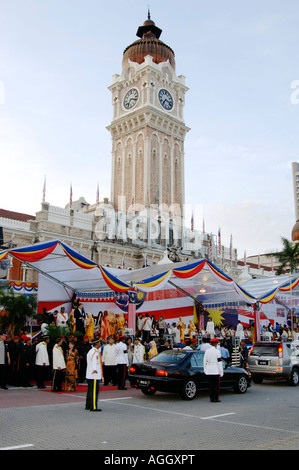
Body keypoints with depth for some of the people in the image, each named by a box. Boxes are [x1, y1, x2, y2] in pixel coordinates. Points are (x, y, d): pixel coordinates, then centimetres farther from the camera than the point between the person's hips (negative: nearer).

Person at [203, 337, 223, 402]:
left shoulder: (207, 351, 5)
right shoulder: (217, 351, -10)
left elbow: (205, 361, 9)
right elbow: (219, 362, -10)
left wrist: (205, 370, 17)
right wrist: (221, 372, -4)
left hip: (209, 371, 5)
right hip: (216, 371, -5)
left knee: (211, 385, 12)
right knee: (216, 385, 4)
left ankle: (211, 398, 13)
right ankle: (216, 398, 4)